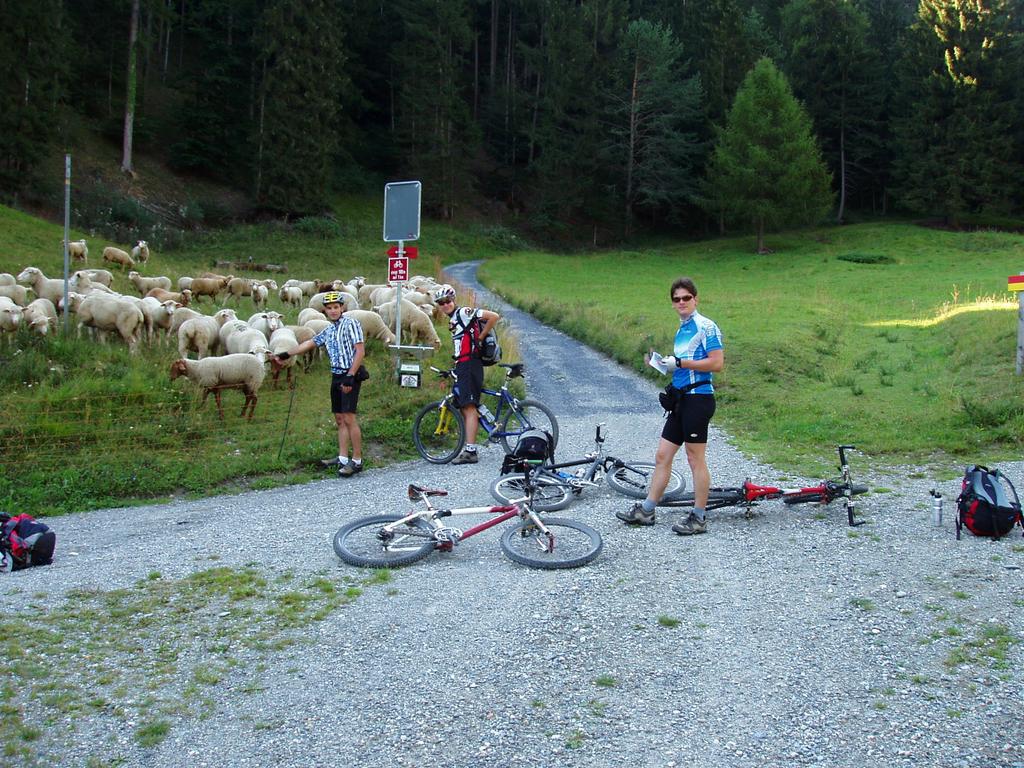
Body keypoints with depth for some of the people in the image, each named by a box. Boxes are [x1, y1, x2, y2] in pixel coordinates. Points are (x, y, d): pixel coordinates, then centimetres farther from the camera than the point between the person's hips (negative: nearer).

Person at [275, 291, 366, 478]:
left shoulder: (351, 324, -9)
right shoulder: (328, 330, 16)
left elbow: (360, 351, -15)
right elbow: (310, 343, 27)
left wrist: (350, 376, -20)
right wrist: (287, 354, 30)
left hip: (350, 376, -8)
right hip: (336, 376, 8)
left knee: (349, 418, -12)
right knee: (339, 418, 8)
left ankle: (357, 461, -9)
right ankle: (343, 459, 11)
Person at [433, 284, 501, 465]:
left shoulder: (464, 312, -8)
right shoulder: (453, 320, 21)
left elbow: (494, 316, -16)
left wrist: (480, 337, -9)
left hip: (470, 366, -10)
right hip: (462, 368, 11)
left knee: (469, 408, -14)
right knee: (465, 409, 11)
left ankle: (470, 451, -17)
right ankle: (469, 449, 16)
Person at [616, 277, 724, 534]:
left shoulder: (706, 326, -9)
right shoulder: (681, 330, 18)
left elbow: (717, 363, -17)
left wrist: (679, 362, -17)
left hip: (698, 398, -9)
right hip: (681, 398, 9)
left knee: (696, 459, -2)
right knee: (662, 455, 10)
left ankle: (699, 519, 7)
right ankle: (645, 510, 16)